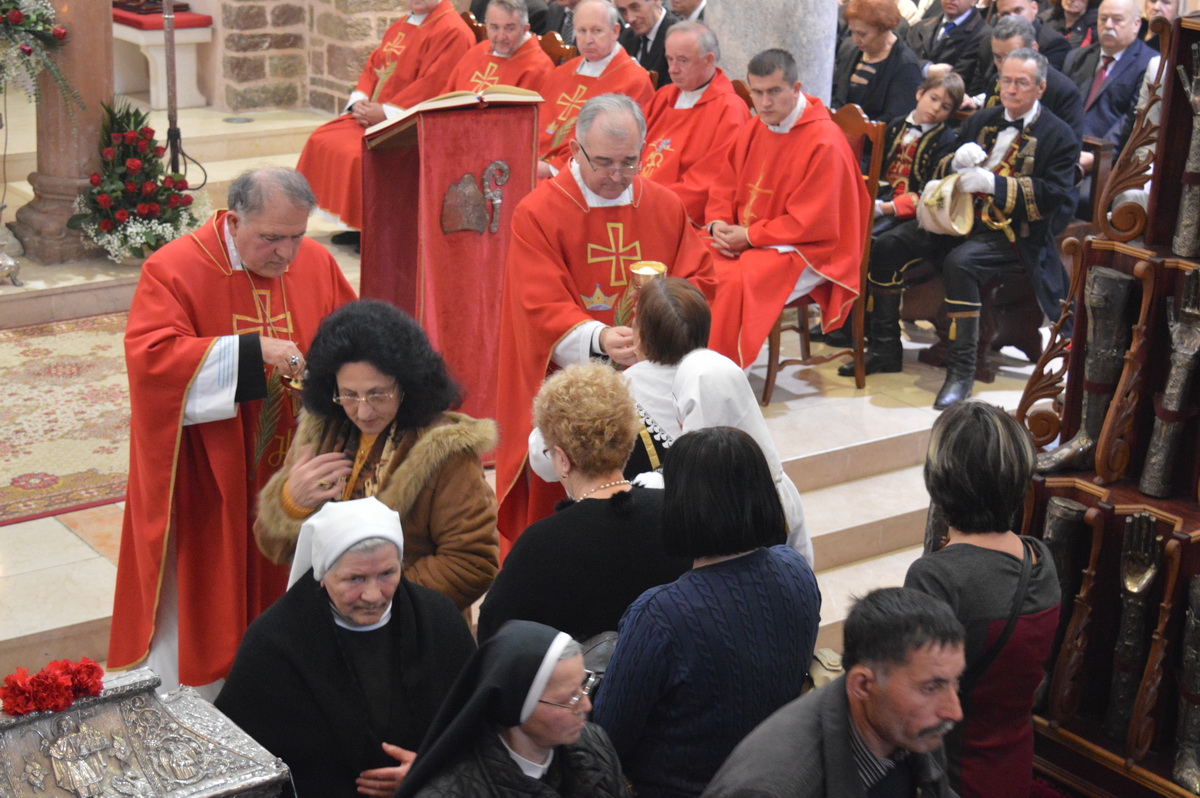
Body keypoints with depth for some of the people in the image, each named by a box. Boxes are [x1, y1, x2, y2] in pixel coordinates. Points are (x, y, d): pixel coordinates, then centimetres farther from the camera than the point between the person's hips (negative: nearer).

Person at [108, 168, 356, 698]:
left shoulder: (316, 263, 1)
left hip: (290, 474, 4)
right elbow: (150, 357, -25)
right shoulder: (174, 270, -13)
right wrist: (253, 351, -30)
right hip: (203, 485, -4)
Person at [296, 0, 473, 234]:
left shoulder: (452, 32, -13)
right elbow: (373, 66, 18)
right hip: (373, 113, 9)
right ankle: (355, 226, 5)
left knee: (358, 155, -28)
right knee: (320, 141, 1)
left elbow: (431, 84, -20)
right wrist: (360, 101, -1)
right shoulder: (401, 26, 17)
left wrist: (385, 112, -21)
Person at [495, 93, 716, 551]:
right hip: (566, 374, -3)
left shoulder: (666, 207, 10)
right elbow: (542, 308, -10)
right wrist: (598, 339, -28)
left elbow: (699, 279, 11)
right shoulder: (537, 214, -2)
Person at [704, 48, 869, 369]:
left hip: (806, 252, -7)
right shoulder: (753, 129, 9)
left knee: (737, 280, -32)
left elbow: (812, 223, -18)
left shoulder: (824, 142, -16)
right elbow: (725, 186, 17)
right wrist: (718, 223, -4)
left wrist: (749, 235, -16)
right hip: (741, 239, 7)